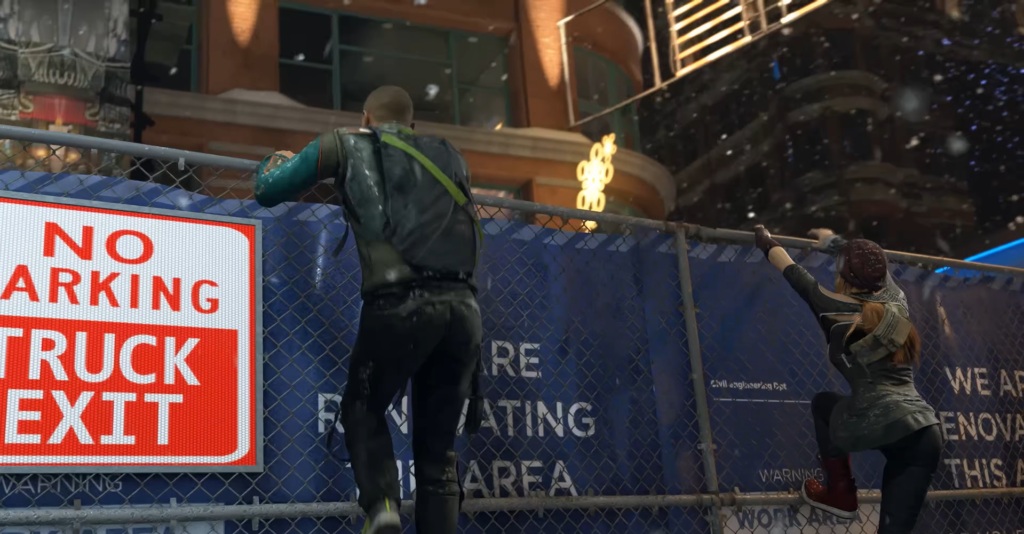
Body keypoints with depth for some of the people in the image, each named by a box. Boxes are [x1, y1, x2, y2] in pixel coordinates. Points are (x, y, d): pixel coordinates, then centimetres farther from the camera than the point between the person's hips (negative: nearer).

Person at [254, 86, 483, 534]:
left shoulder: (348, 146, 16)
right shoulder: (448, 155, 24)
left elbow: (267, 190, 22)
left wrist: (279, 158, 43)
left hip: (400, 304, -3)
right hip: (463, 306, 3)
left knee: (362, 411, 19)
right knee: (437, 441, 14)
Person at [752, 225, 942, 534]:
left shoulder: (837, 309, 2)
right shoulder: (896, 301, 16)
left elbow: (794, 274, 15)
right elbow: (871, 264, 36)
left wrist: (766, 242, 32)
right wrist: (836, 243, 52)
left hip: (879, 427, -5)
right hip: (925, 434, 5)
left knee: (823, 403, 27)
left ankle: (841, 495, 27)